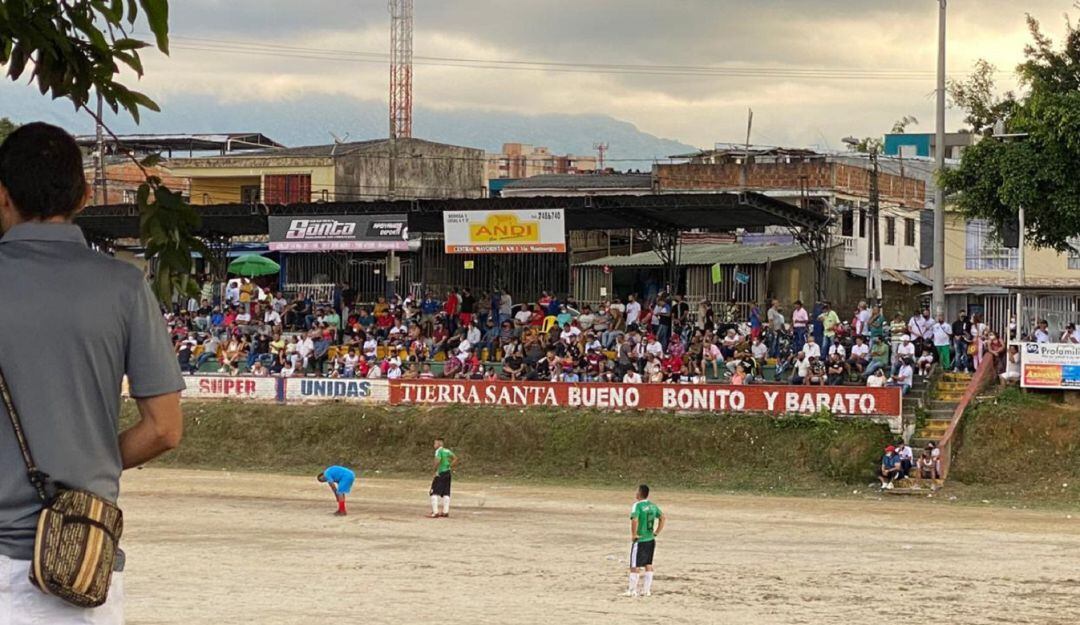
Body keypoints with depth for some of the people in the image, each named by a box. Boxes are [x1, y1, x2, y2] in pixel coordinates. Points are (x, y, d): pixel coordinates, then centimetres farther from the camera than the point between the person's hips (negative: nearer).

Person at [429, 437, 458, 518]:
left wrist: (435, 470, -14)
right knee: (446, 493, 13)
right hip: (447, 473, 8)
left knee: (434, 493, -4)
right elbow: (455, 458, 13)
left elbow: (437, 460, -25)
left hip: (440, 474, -8)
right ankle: (445, 512, 15)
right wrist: (450, 467, 15)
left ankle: (435, 512, -12)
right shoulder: (447, 451, 13)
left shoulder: (438, 451, -10)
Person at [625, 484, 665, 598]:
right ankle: (646, 590, 16)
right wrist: (656, 533, 11)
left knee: (635, 566, 1)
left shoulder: (637, 505, -15)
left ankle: (632, 590, 4)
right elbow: (663, 518, 10)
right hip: (651, 540, 7)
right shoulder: (653, 506, 6)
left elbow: (634, 520, -29)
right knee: (648, 565, 13)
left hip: (640, 540, -7)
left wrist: (633, 535, -17)